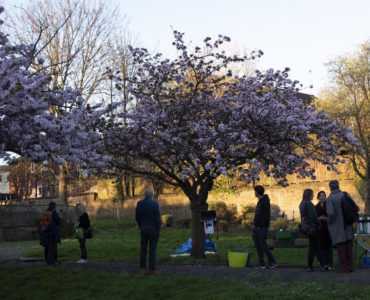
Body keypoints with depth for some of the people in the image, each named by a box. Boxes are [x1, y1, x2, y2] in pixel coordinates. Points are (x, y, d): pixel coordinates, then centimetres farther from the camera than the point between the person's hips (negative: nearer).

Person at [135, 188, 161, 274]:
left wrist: (141, 227, 15)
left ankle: (143, 267, 15)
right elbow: (157, 217, -14)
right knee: (152, 249, 0)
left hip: (143, 229, 4)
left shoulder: (139, 203, 0)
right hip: (153, 229, -4)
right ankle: (152, 269, 1)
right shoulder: (155, 203, -14)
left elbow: (137, 217, 5)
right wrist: (158, 228, -4)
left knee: (143, 248, 11)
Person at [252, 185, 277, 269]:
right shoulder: (260, 201, 16)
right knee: (258, 246, 8)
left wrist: (261, 225, -22)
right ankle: (261, 264, 11)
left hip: (262, 228, -10)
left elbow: (265, 215, -20)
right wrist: (255, 223, 15)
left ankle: (272, 263, -2)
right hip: (256, 227, 10)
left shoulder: (265, 201, -13)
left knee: (263, 245, -8)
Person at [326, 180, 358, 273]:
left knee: (340, 247, 4)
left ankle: (345, 267, 6)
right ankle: (350, 266, 10)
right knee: (349, 246, 11)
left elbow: (330, 213, -24)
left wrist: (329, 221, -4)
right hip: (347, 226, 4)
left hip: (337, 227, -4)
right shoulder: (345, 195, 1)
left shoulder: (329, 199, -12)